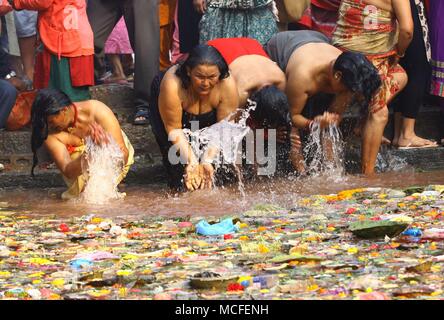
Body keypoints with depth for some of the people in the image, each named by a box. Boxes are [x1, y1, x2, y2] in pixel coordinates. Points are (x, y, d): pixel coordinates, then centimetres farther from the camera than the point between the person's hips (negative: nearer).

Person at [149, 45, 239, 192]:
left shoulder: (228, 85, -36)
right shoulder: (172, 85, -42)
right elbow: (174, 129, -32)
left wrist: (208, 161, -38)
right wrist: (191, 162, -39)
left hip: (207, 114, 2)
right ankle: (179, 181, -4)